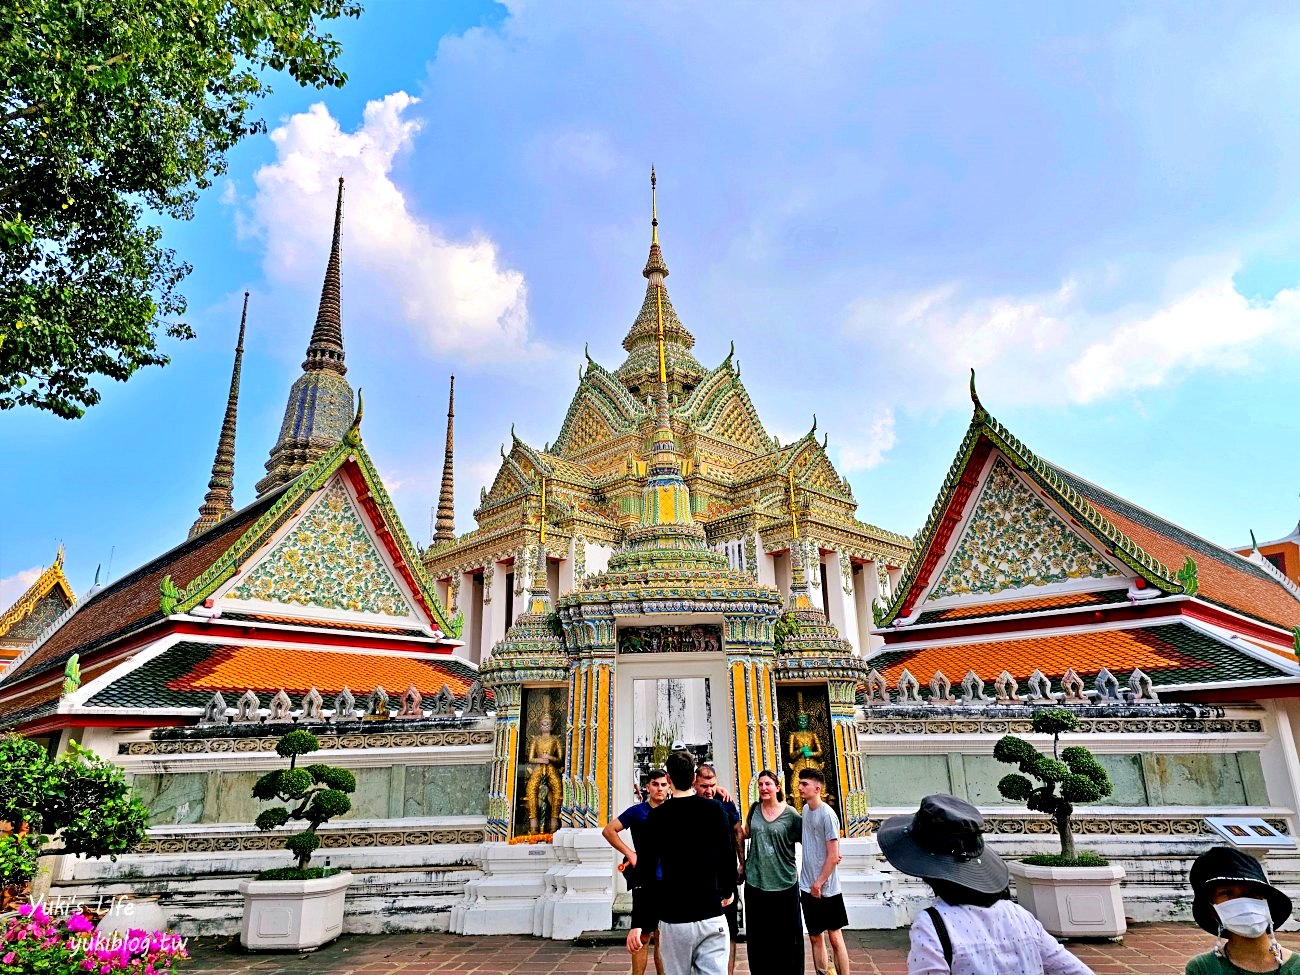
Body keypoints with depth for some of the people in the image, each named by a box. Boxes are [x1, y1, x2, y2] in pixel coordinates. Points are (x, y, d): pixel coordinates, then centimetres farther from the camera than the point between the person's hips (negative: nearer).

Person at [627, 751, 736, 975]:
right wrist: (728, 891, 22)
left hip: (674, 919, 0)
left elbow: (645, 872, -6)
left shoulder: (657, 816, -4)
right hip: (712, 917, 1)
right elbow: (728, 855, 4)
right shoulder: (714, 809, -1)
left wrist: (637, 923, -4)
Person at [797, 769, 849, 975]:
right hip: (807, 887, 7)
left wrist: (819, 883, -13)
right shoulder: (805, 809, 6)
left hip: (826, 889, -7)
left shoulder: (827, 815, -16)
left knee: (835, 938, 0)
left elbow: (833, 857, -16)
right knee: (815, 938, 12)